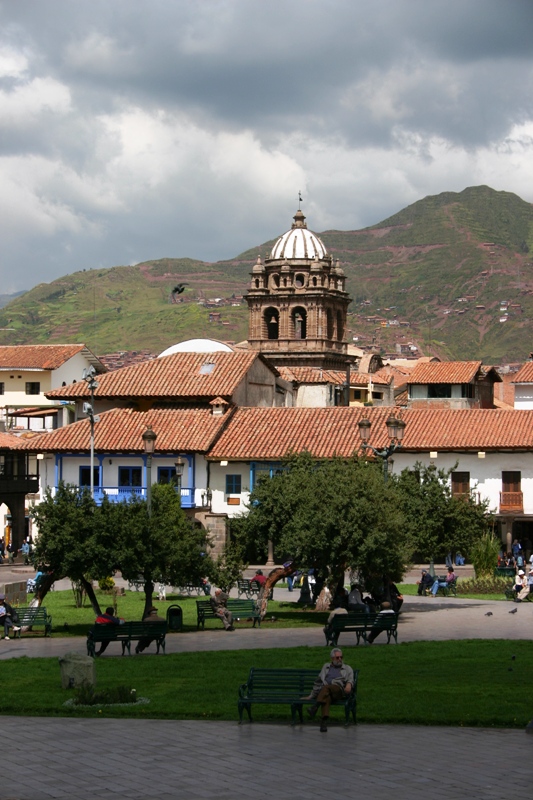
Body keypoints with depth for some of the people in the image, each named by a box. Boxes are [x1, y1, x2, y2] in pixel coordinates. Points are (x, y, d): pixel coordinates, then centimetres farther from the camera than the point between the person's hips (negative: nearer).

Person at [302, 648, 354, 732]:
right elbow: (318, 681, 29)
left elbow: (350, 679, 8)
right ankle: (324, 721, -58)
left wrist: (349, 684, -17)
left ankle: (315, 707, -55)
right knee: (326, 698, -38)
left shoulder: (347, 668, 26)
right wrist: (311, 696, 21)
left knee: (326, 687, -37)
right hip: (324, 690, 1)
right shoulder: (326, 667, 32)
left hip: (339, 690, -1)